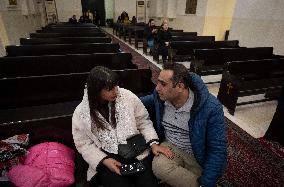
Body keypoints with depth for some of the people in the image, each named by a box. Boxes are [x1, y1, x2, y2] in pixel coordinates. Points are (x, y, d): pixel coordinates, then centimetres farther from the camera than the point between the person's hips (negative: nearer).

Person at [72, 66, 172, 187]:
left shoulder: (128, 97, -6)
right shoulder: (80, 113, -6)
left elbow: (144, 122, 2)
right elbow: (84, 144, 0)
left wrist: (153, 143, -9)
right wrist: (104, 160, -13)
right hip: (107, 159, 0)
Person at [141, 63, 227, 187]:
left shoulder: (211, 108, -23)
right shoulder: (159, 96, -12)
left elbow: (217, 150, -18)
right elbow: (138, 102, 13)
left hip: (198, 156, -2)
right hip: (170, 146, 3)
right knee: (159, 166, -28)